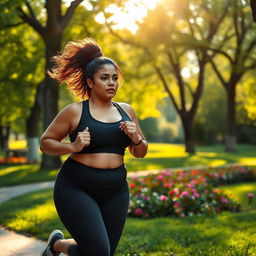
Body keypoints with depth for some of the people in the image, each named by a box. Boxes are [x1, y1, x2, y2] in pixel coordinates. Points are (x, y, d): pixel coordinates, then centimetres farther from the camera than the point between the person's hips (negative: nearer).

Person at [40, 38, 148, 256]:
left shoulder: (126, 111, 8)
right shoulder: (75, 111, -5)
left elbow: (141, 152, 15)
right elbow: (45, 143, 1)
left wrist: (136, 138, -6)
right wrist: (73, 146, -16)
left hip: (115, 191, 5)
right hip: (77, 189, -5)